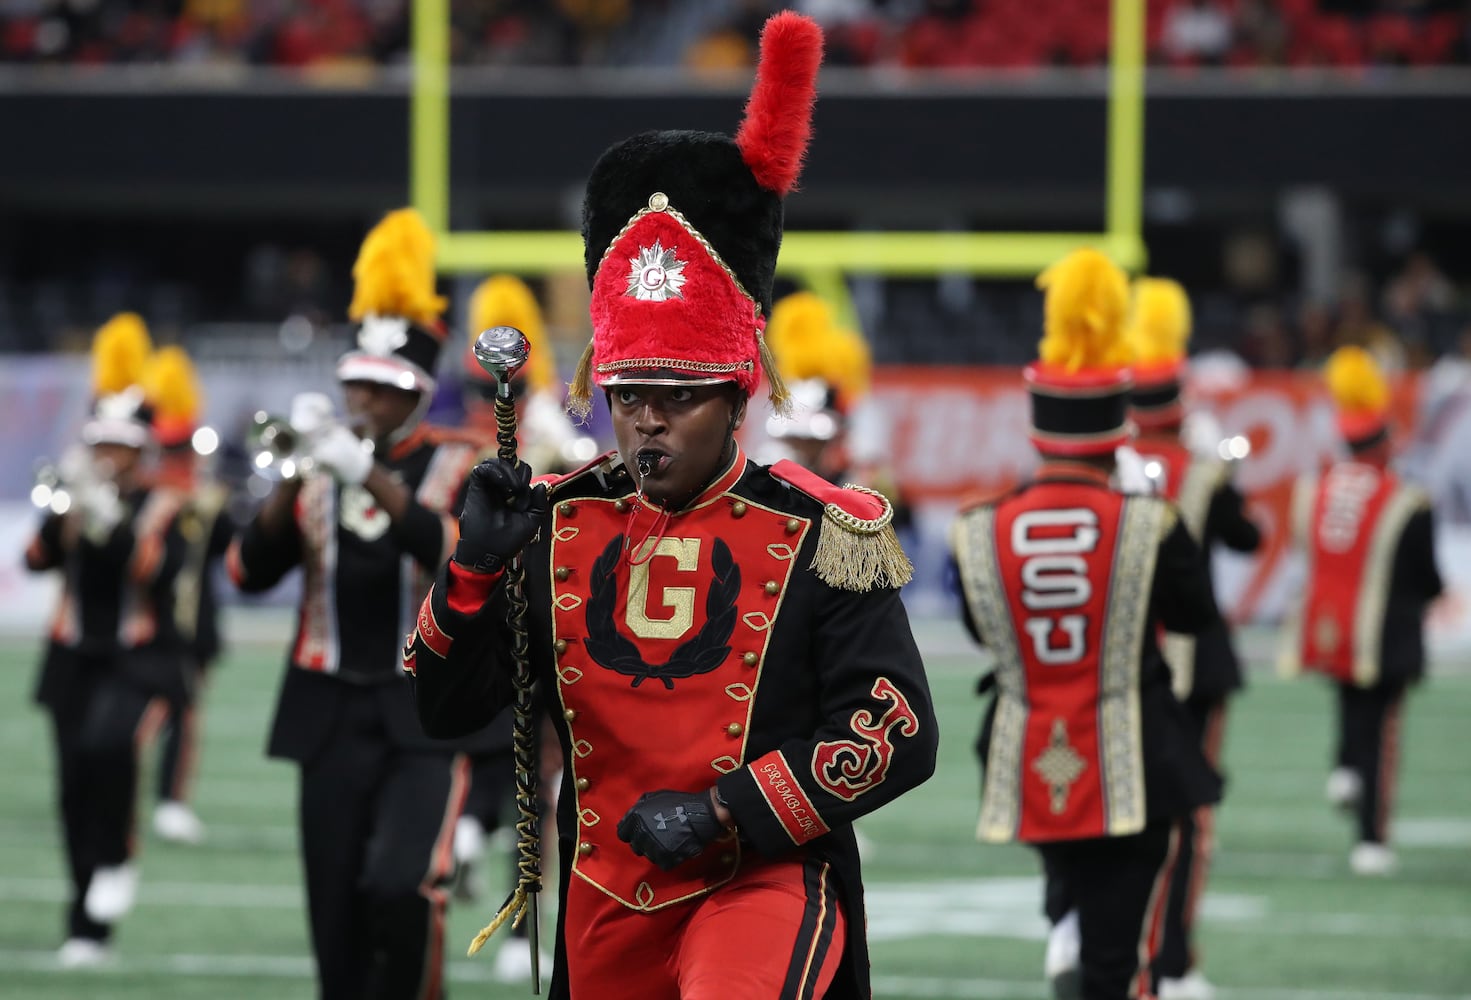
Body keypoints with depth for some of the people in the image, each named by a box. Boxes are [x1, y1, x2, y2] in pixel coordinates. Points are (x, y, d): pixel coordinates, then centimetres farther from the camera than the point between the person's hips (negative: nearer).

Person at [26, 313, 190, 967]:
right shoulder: (72, 494, 8)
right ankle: (87, 928, 9)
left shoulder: (163, 508, 0)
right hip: (75, 659, 4)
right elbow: (38, 560, -5)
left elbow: (160, 569, -16)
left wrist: (114, 524, -26)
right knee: (77, 789, 2)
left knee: (109, 743, -32)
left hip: (139, 661, -4)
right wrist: (64, 514, -21)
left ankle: (117, 862, -13)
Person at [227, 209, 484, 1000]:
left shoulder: (460, 471, 1)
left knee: (403, 887, -22)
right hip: (332, 716, 3)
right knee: (338, 919, 2)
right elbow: (251, 571, -3)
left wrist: (368, 475, -29)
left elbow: (460, 555, -19)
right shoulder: (318, 470, 8)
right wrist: (298, 473, -17)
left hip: (427, 718, -3)